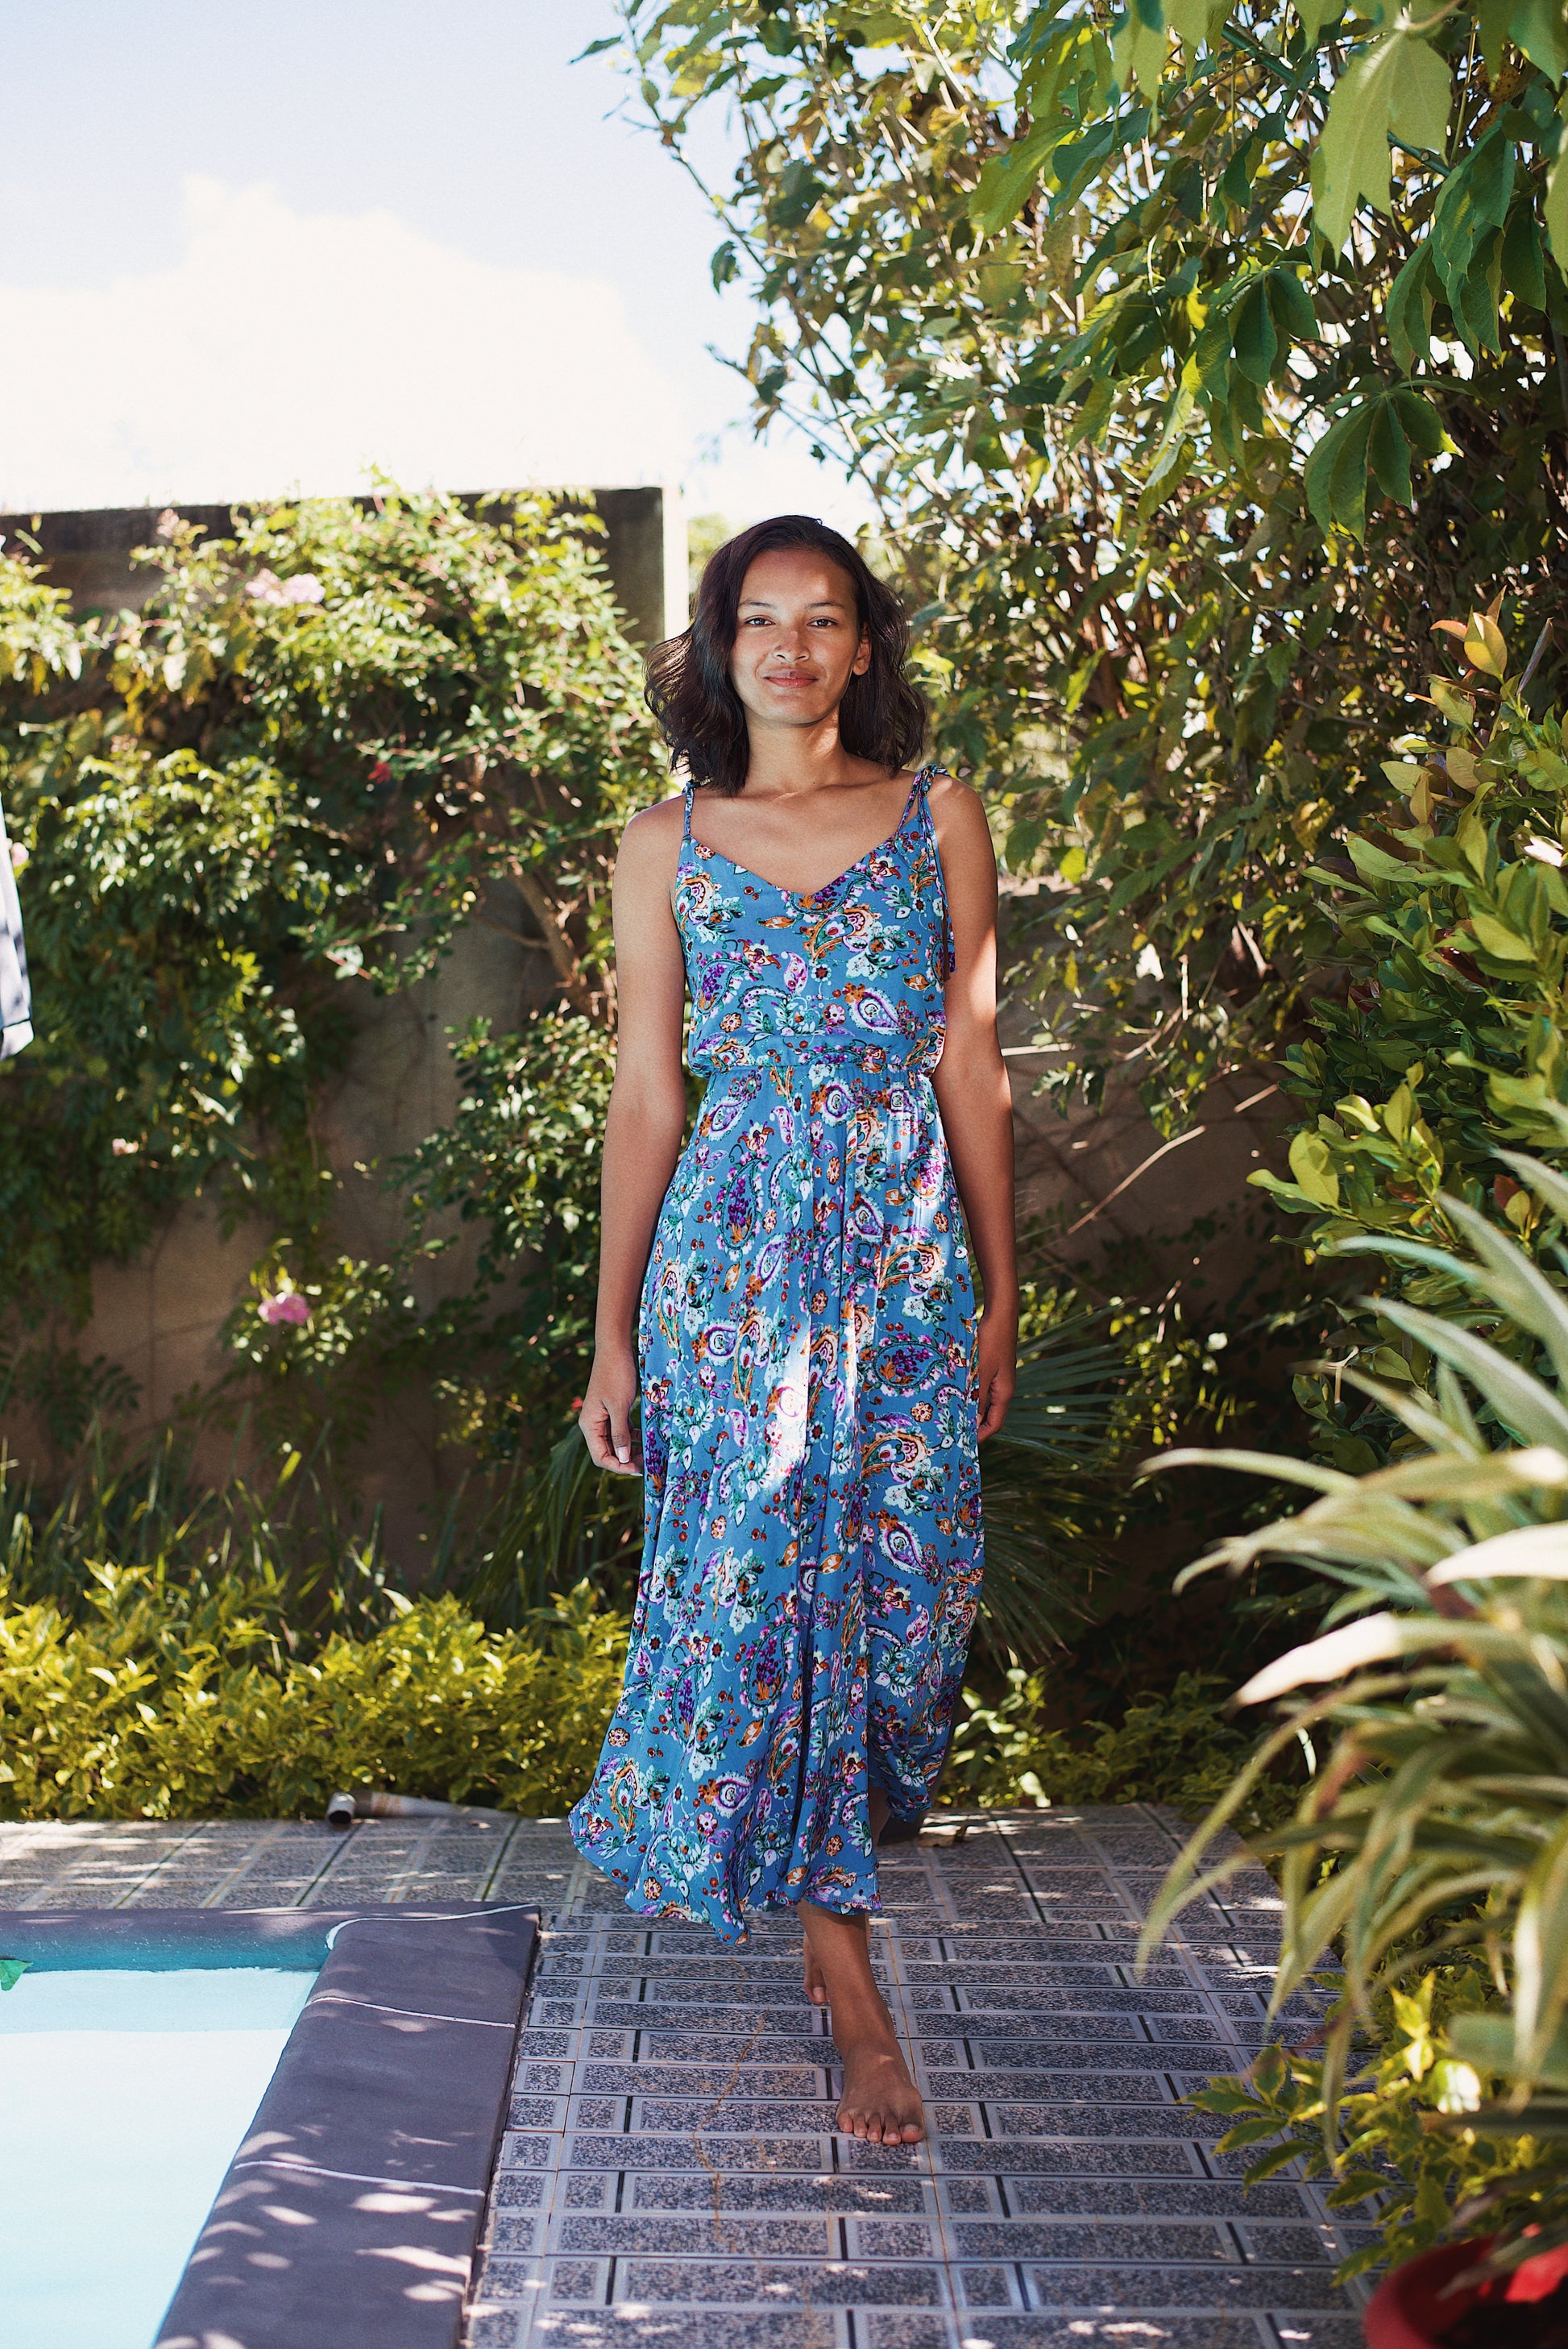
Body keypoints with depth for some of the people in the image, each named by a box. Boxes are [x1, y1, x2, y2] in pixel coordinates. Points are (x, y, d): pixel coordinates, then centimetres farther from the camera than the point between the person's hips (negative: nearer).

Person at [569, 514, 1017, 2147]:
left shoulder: (938, 819, 6)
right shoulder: (665, 847, 4)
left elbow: (972, 1066, 6)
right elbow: (644, 1099, 4)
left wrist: (1000, 1294, 5)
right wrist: (613, 1336, 2)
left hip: (908, 1255, 1)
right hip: (734, 1253, -1)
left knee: (899, 1584, 3)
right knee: (764, 1583, -5)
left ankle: (813, 1886, 31)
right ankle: (857, 2005, 3)